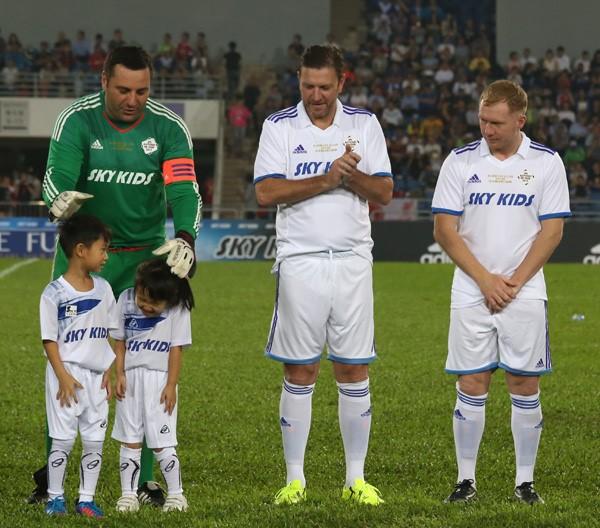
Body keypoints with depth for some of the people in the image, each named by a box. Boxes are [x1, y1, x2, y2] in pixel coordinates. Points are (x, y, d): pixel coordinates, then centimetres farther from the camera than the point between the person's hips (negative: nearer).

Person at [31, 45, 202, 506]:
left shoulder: (169, 129, -9)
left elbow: (184, 191, -17)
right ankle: (52, 473, 9)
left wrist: (185, 238, -37)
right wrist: (60, 199, -46)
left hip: (142, 258, 1)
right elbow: (56, 178, -21)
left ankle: (143, 480, 3)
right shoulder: (78, 121, -11)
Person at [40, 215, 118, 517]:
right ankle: (55, 497, 10)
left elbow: (108, 334, 12)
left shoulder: (103, 289, 7)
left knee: (95, 440, 6)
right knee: (63, 439, -1)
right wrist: (63, 376, -15)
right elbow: (49, 339, -9)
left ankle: (86, 499, 14)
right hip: (67, 375, -5)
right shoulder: (55, 293, -10)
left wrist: (109, 372, 5)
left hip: (96, 376, 5)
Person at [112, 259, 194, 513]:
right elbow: (120, 341, 5)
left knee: (162, 442, -5)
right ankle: (128, 494, 11)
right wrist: (119, 374, -2)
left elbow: (176, 349, -6)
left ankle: (176, 494, 4)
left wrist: (171, 385, -8)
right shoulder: (125, 300, -1)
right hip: (131, 377, 3)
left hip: (159, 378, -3)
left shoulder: (177, 309, -8)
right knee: (129, 440, 6)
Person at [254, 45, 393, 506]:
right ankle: (295, 480, 7)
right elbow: (266, 192, -10)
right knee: (299, 373, 0)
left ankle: (356, 479, 8)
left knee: (355, 372, 2)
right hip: (301, 261, -2)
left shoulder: (364, 124, 7)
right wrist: (326, 179, -15)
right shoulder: (279, 127, 1)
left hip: (353, 262, 2)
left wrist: (351, 176, -16)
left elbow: (384, 192, 3)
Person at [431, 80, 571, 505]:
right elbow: (445, 229, -1)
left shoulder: (546, 162, 0)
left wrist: (514, 282, -8)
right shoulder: (460, 162, 1)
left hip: (525, 292, 0)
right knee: (471, 385, 0)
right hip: (471, 292, 0)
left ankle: (525, 481, 9)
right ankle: (466, 479, 8)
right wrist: (485, 280, -8)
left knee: (525, 386, 1)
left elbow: (552, 231, -1)